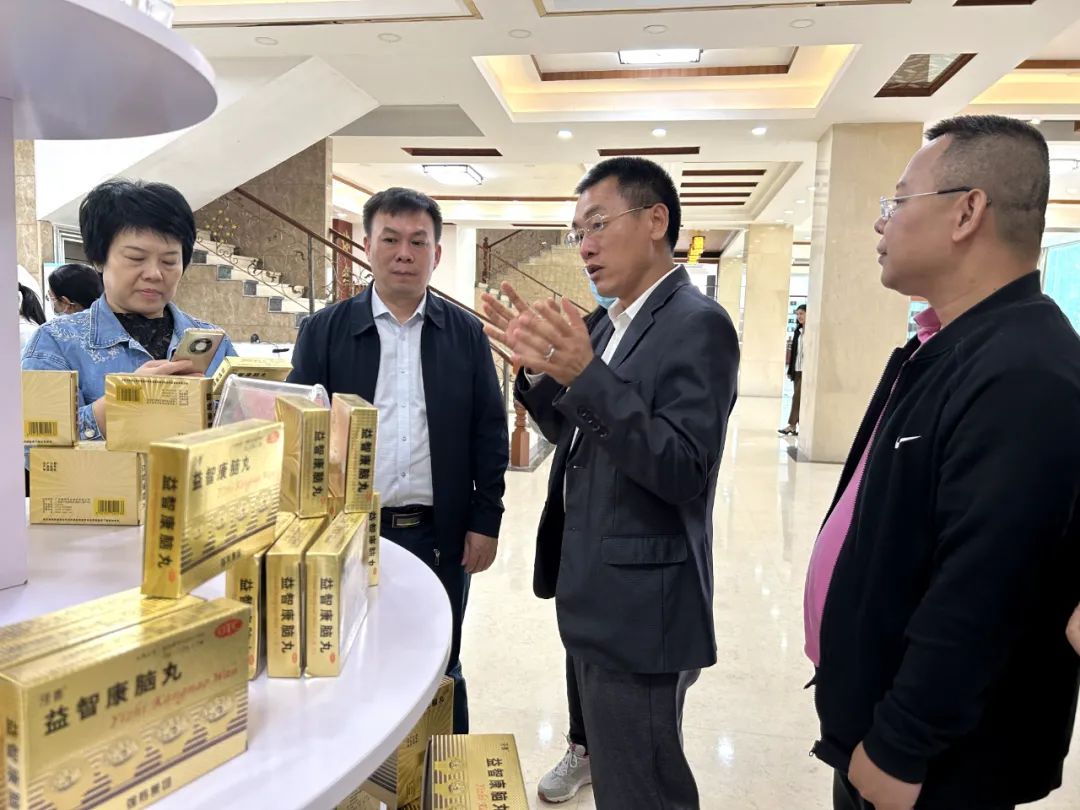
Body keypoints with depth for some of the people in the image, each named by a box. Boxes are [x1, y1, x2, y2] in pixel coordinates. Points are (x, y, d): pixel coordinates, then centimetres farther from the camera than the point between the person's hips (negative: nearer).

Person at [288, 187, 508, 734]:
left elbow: (490, 432, 3)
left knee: (439, 672, 15)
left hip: (441, 535, 1)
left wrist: (485, 520, -1)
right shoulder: (324, 331, 1)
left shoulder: (466, 333, 3)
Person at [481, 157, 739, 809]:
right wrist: (541, 367, -2)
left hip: (639, 608, -9)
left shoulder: (697, 324, -17)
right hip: (600, 598, 9)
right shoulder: (613, 324, 11)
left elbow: (685, 471, -25)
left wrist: (585, 375, -32)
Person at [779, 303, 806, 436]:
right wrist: (790, 370, 13)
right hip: (797, 369, 7)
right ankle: (801, 426, 11)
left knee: (797, 396, -10)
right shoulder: (798, 331, 14)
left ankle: (792, 425, -8)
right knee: (799, 398, 7)